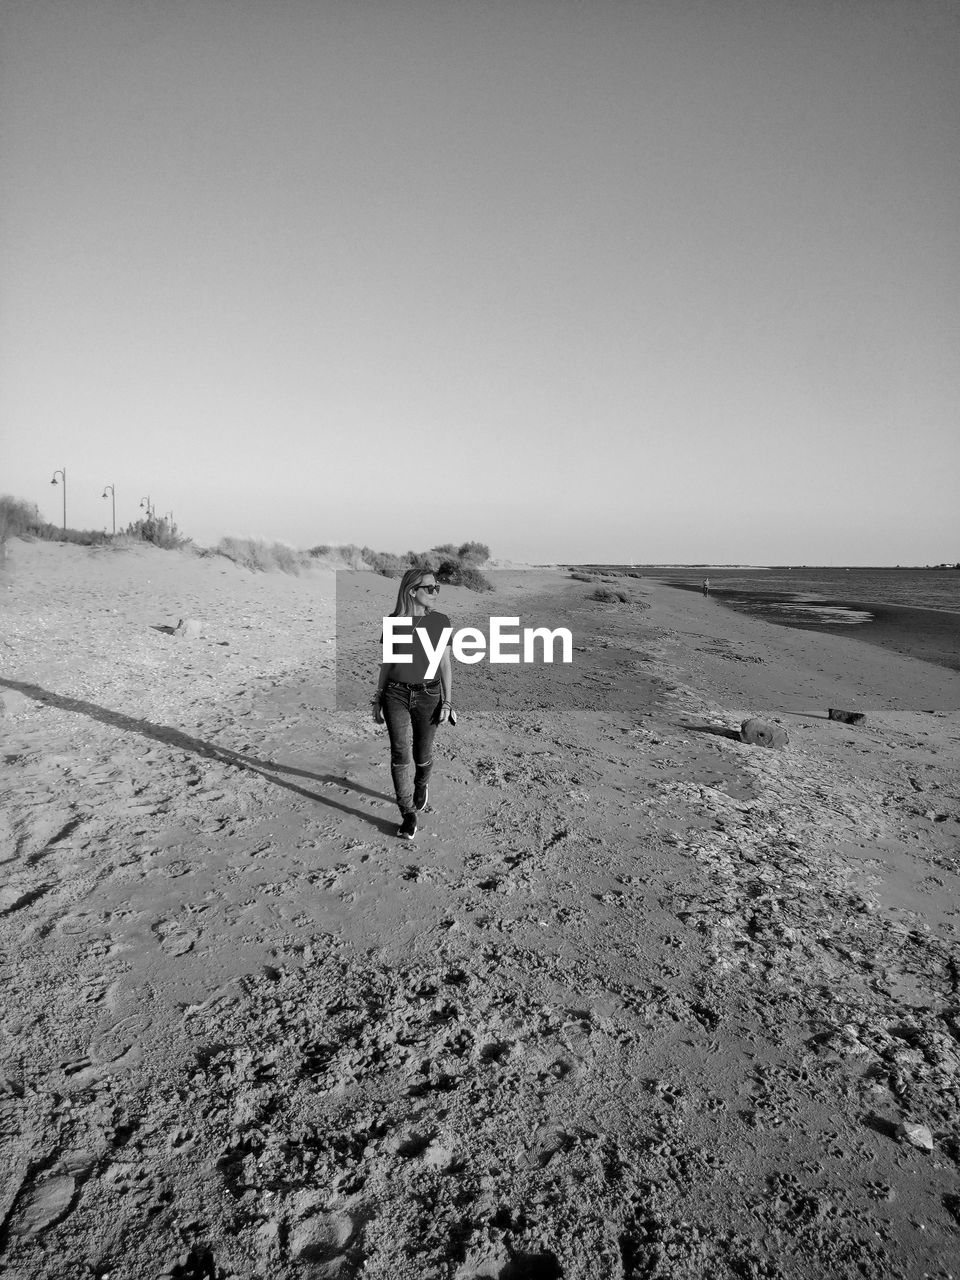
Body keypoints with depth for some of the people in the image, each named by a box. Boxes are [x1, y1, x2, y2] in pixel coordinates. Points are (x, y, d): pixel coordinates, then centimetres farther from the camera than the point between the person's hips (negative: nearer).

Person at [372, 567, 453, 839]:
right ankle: (408, 815, 2)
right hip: (396, 695, 0)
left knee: (422, 754, 10)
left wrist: (447, 702, -5)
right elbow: (386, 663, 7)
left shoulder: (440, 621, -2)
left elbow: (445, 664, 1)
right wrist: (377, 700, 8)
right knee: (400, 754, -8)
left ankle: (421, 786, 43)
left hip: (428, 696, 0)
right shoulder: (394, 621, 0)